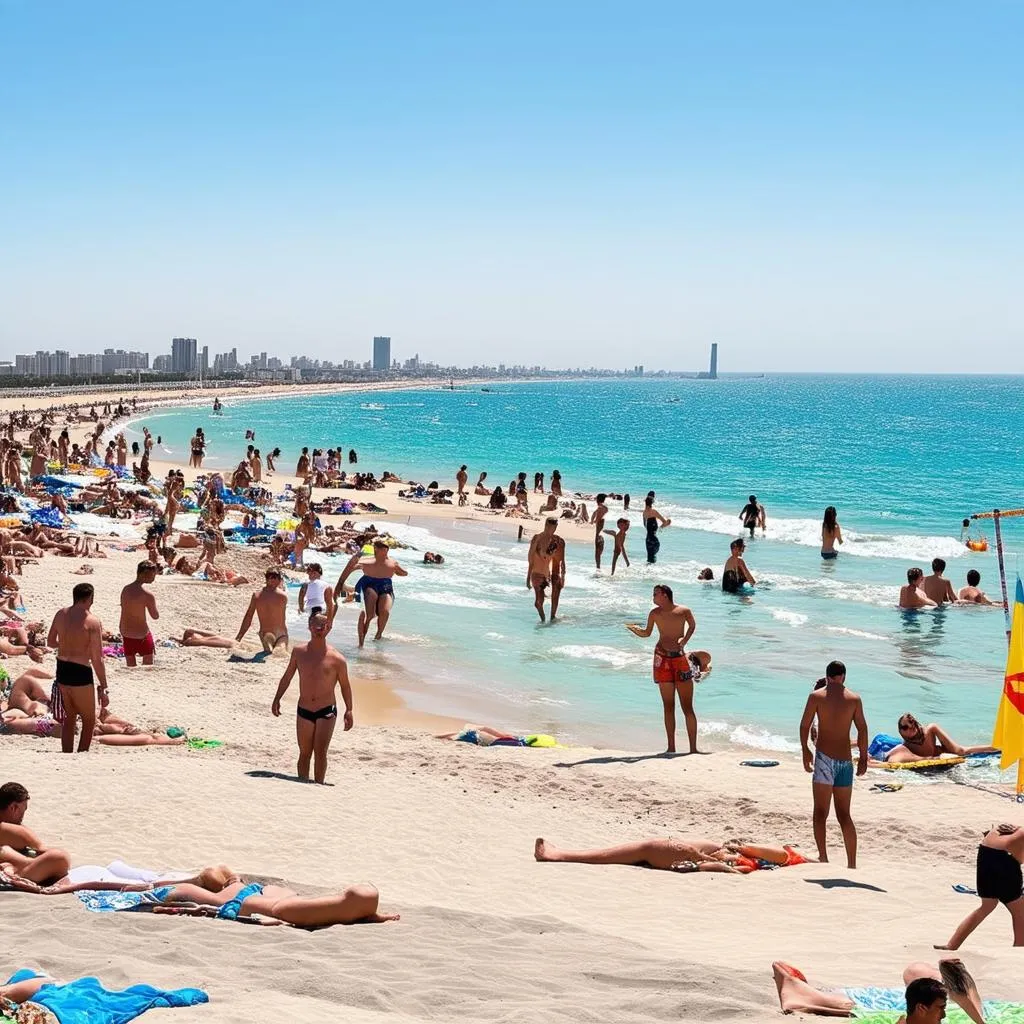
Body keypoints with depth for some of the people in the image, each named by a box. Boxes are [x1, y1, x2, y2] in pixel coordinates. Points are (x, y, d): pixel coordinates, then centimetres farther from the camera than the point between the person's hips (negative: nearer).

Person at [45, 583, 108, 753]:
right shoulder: (93, 622, -15)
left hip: (62, 670, 6)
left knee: (69, 718, 21)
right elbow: (97, 660, -16)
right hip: (80, 674, -6)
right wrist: (103, 689, -11)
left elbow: (50, 642, 17)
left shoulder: (60, 614, 2)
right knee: (89, 721, 10)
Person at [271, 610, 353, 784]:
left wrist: (349, 711, 2)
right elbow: (287, 677, 13)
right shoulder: (299, 651, 1)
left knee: (320, 752, -13)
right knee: (305, 753, 9)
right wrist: (277, 699, 10)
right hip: (304, 711, 3)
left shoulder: (337, 659, -8)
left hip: (327, 712, -3)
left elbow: (345, 685, 3)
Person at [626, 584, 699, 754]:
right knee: (668, 705, 3)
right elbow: (646, 633, 18)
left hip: (680, 657, -2)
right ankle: (671, 747, 7)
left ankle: (693, 747, -3)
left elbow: (692, 626, 16)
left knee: (687, 706, -5)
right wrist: (633, 629, -1)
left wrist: (684, 641, 0)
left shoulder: (683, 611, 0)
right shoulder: (655, 613, 7)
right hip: (662, 658, 2)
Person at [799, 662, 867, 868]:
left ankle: (823, 857, -15)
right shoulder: (854, 699, 5)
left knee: (820, 812, -2)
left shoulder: (817, 696, -1)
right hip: (845, 760, 3)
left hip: (824, 758, -3)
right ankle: (852, 864, 10)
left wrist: (805, 751, 11)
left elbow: (805, 725, -2)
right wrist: (863, 757, 9)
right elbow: (862, 729, 1)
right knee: (844, 815, 12)